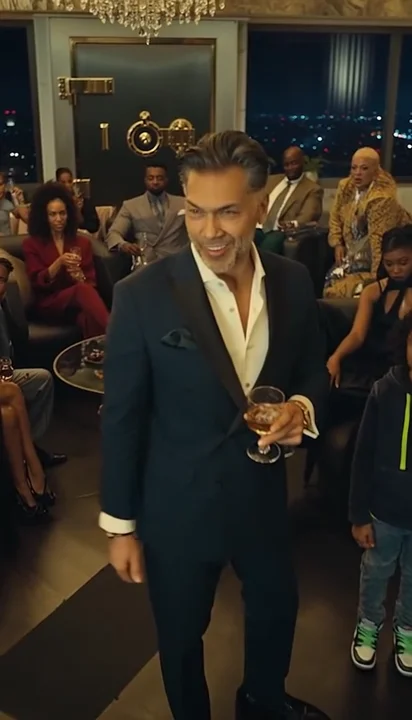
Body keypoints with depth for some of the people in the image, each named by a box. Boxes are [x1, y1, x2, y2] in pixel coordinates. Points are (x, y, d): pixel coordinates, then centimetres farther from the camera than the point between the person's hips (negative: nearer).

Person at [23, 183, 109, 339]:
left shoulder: (82, 242, 17)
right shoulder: (32, 244, 10)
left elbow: (91, 282, 10)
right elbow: (37, 282, -2)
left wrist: (80, 277, -15)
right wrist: (59, 263, -18)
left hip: (78, 302, 2)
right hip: (49, 303, -2)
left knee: (89, 315, -40)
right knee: (82, 291, -38)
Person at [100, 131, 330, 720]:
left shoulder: (293, 282, -7)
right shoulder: (143, 295, -19)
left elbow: (312, 371, 7)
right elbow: (121, 419, -12)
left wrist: (302, 408, -17)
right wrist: (120, 525, -7)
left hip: (262, 499, 4)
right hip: (177, 510, -4)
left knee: (277, 611, 27)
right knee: (182, 638, 20)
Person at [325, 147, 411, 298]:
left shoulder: (382, 198, -27)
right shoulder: (346, 187, -3)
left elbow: (379, 239, -29)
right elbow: (336, 217, 12)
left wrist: (376, 273, -28)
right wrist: (337, 244, 1)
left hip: (373, 257, -7)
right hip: (353, 252, 7)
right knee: (332, 280, -6)